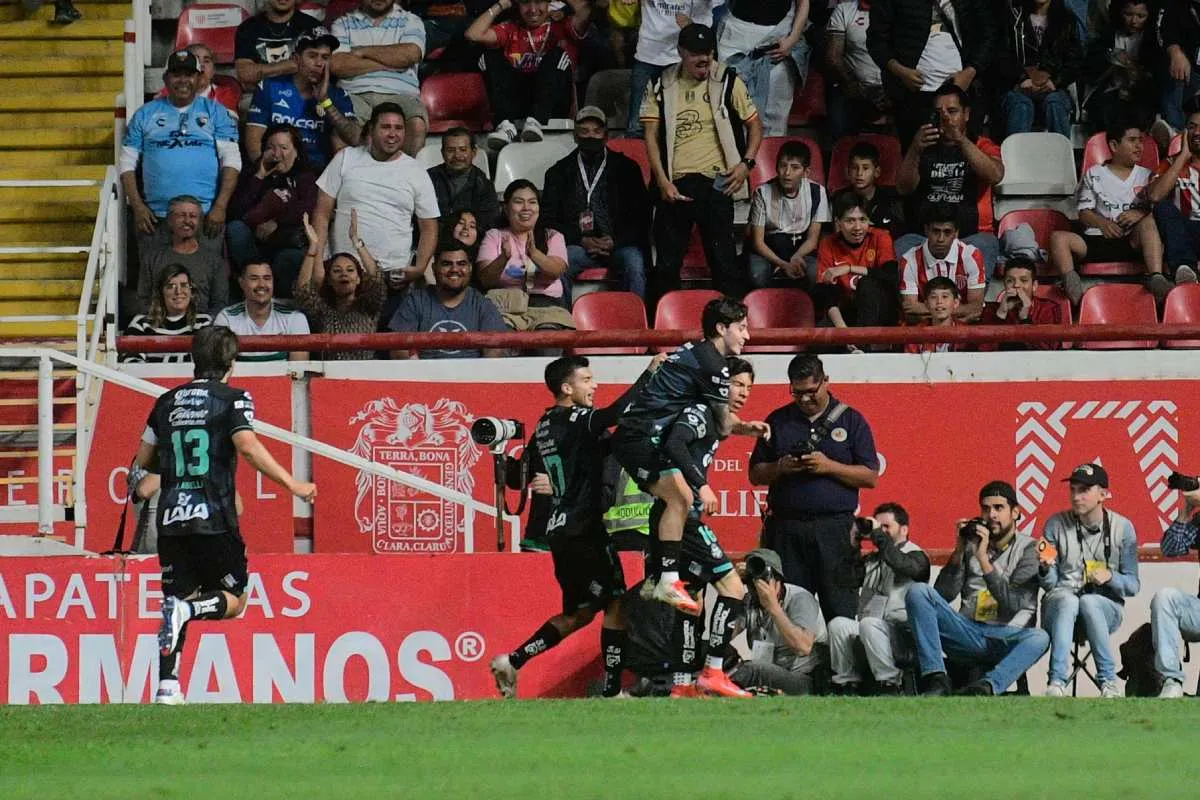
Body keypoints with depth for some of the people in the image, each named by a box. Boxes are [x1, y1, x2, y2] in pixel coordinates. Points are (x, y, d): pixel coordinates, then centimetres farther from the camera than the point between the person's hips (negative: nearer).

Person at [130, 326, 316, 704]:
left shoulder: (168, 402, 15)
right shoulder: (233, 398, 0)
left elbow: (142, 460, 22)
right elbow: (247, 446, -16)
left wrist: (142, 482, 45)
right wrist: (293, 485, -13)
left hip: (171, 519, 4)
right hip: (214, 519, -4)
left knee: (179, 600, 10)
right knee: (233, 601, 9)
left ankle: (167, 685, -4)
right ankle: (186, 609, -22)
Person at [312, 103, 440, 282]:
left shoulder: (417, 174, 9)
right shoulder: (346, 159, 8)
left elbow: (429, 228, 11)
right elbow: (322, 214, 7)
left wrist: (419, 269, -4)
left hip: (395, 273, 1)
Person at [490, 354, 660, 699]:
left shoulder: (545, 426, 13)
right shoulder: (575, 420, -12)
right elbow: (613, 414, -29)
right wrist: (649, 374, -24)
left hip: (559, 530, 9)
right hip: (584, 528, -9)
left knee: (579, 612, 16)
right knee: (616, 603, -2)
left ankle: (512, 661, 8)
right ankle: (612, 689, -3)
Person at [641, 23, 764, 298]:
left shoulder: (727, 82, 3)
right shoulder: (662, 86, 6)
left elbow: (755, 124, 11)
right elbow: (651, 135, 3)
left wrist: (746, 163, -4)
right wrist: (663, 181, -7)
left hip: (714, 182, -2)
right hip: (673, 185, 2)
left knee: (722, 259, -1)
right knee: (667, 263, 6)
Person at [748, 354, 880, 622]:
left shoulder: (850, 420, 8)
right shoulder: (778, 421, 14)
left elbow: (870, 477, 4)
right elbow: (756, 474, 16)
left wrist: (829, 467, -10)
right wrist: (779, 468, -5)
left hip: (834, 527, -2)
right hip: (785, 527, 2)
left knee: (840, 607, -7)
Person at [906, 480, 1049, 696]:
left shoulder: (1027, 549, 6)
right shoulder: (971, 544, 16)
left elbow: (1013, 603, -9)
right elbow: (943, 595, 6)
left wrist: (984, 559, -13)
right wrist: (959, 551, -3)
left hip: (1006, 637, -3)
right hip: (968, 633, 3)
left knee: (1039, 638, -35)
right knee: (918, 592, -17)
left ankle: (989, 686, -56)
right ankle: (936, 680, -27)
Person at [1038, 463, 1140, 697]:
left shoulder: (1122, 527, 1)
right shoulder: (1056, 525, 2)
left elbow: (1132, 585, 3)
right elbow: (1049, 583, 2)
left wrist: (1110, 578, -18)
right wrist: (1045, 567, -21)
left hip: (1105, 608, 0)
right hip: (1058, 605, 0)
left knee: (1088, 602, -36)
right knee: (1067, 600, -35)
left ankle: (1109, 682, -31)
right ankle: (1057, 683, -45)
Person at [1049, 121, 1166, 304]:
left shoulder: (1146, 176, 17)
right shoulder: (1094, 175, 14)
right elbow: (1084, 213, 8)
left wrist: (1140, 214, -13)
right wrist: (1102, 223, -13)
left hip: (1132, 242, 0)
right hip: (1096, 239, 0)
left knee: (1148, 222, -32)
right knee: (1058, 237, -25)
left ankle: (1155, 278, -46)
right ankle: (1073, 290, -46)